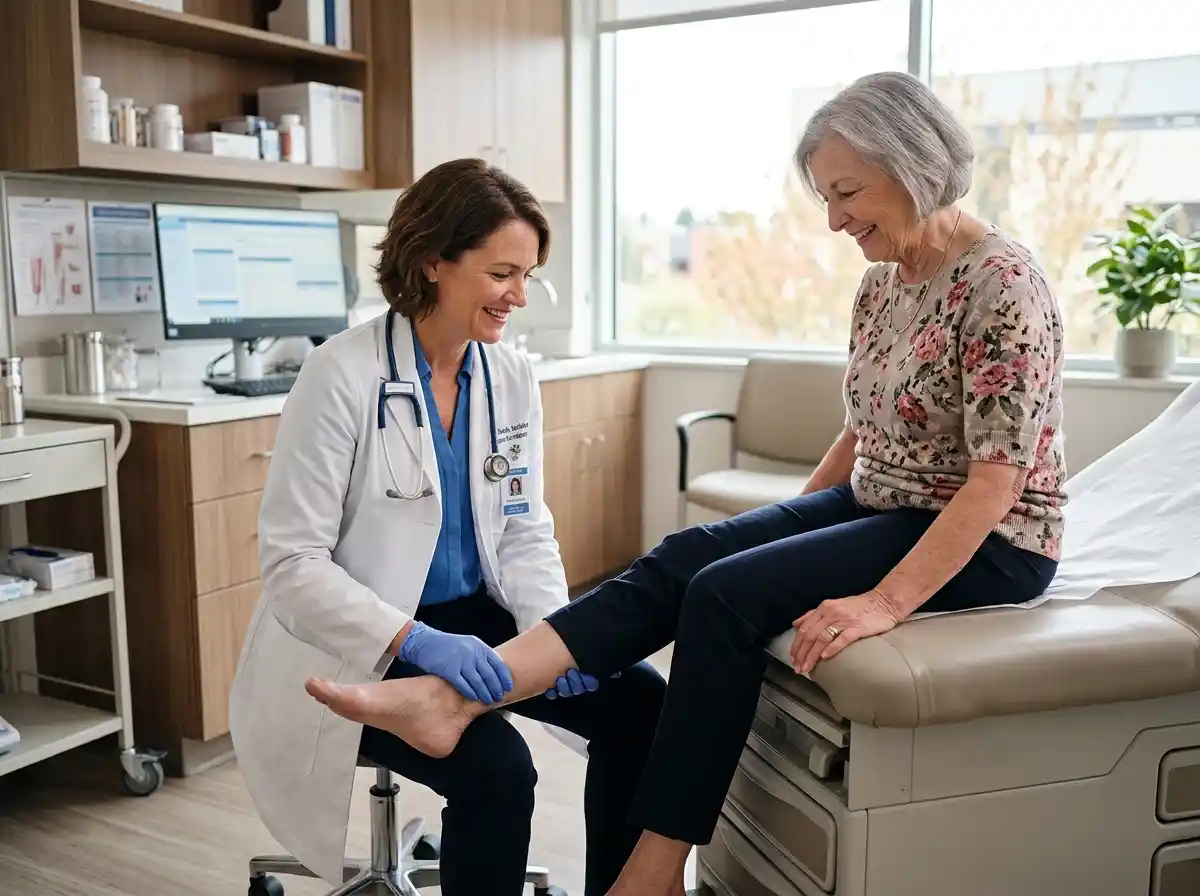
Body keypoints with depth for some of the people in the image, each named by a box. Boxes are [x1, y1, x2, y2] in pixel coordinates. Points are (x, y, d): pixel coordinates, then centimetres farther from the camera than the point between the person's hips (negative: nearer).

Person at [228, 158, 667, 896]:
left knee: (640, 700, -10)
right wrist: (413, 639, -32)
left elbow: (525, 532, 4)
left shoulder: (513, 378, 0)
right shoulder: (342, 377, -18)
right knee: (497, 768, -27)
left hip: (471, 619, 6)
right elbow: (293, 564, -19)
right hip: (359, 649, -6)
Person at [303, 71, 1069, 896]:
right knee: (686, 557, -15)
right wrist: (786, 527, 11)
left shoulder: (1003, 285, -20)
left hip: (987, 542, -8)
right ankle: (453, 696, -26)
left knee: (730, 593, -25)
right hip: (879, 507, 8)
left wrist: (885, 602, -30)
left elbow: (996, 481, -24)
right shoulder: (883, 281, 7)